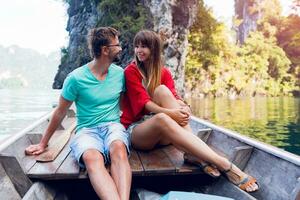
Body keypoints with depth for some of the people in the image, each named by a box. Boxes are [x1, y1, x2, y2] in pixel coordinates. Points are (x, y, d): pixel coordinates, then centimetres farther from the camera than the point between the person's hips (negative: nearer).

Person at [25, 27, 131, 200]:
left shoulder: (120, 73, 7)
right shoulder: (76, 78, -4)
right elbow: (60, 112, 6)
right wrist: (43, 143, 13)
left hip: (113, 125, 2)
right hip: (87, 129, -2)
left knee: (118, 149, -36)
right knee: (92, 158, -38)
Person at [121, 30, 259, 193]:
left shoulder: (164, 72, 10)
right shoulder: (131, 71, -1)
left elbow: (174, 97, -5)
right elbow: (143, 102, -14)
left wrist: (183, 107, -29)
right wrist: (169, 113, -31)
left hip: (162, 134, 3)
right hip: (136, 129, -3)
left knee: (162, 90, -24)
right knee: (161, 118, -37)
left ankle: (195, 154, -34)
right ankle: (224, 165, -44)